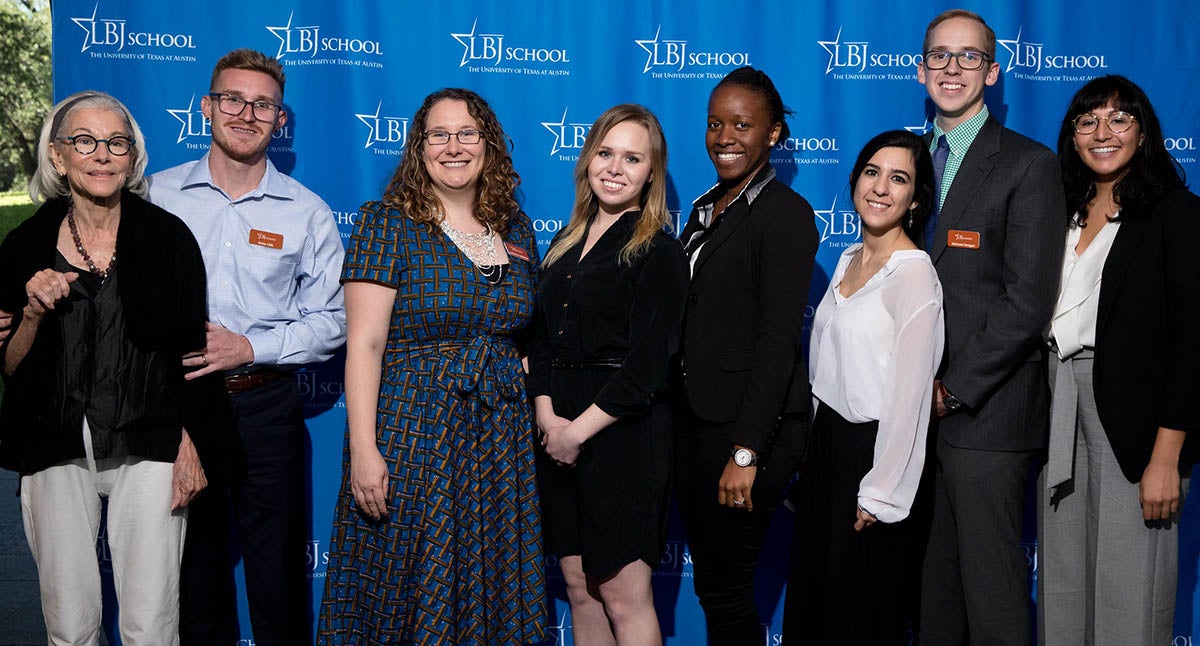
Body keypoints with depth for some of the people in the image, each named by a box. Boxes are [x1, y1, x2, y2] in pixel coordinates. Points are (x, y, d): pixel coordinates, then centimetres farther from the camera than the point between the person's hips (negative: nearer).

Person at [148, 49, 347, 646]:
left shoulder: (307, 212, 1)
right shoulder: (159, 194, 3)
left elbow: (331, 321, -1)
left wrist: (250, 346, -13)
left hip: (266, 406, -1)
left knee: (277, 567, 7)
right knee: (191, 562, 13)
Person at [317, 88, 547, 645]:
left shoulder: (516, 229, 10)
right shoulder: (388, 222, -4)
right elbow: (365, 343, -10)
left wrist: (542, 419, 6)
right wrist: (362, 449, -16)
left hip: (501, 440, 5)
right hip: (411, 434, -4)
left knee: (492, 595, 11)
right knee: (401, 596, 3)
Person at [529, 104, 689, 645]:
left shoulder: (659, 254, -7)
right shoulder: (566, 244, 13)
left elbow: (646, 370, -14)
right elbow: (541, 342, 10)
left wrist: (577, 431, -12)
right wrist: (548, 418, -5)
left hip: (623, 433, -6)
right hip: (559, 432, 7)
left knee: (622, 595, -2)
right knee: (579, 587, 13)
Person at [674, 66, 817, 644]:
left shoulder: (786, 214, -11)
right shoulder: (705, 209, 13)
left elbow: (777, 338, -17)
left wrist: (746, 451, -21)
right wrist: (676, 418, 10)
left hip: (748, 424, -7)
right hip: (692, 420, 7)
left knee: (724, 586, 1)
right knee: (709, 579, 14)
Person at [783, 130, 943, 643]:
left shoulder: (914, 273, -15)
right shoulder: (850, 259, 9)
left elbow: (909, 392, -17)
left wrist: (879, 491, -17)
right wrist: (816, 443, 12)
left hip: (870, 449, -8)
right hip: (826, 440, 8)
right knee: (812, 593, 16)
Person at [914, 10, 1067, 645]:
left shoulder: (1029, 165, -6)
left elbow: (1028, 301, -13)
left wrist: (953, 390, -14)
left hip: (985, 414, -6)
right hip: (918, 408, 6)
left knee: (991, 589, 2)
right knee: (935, 575, 15)